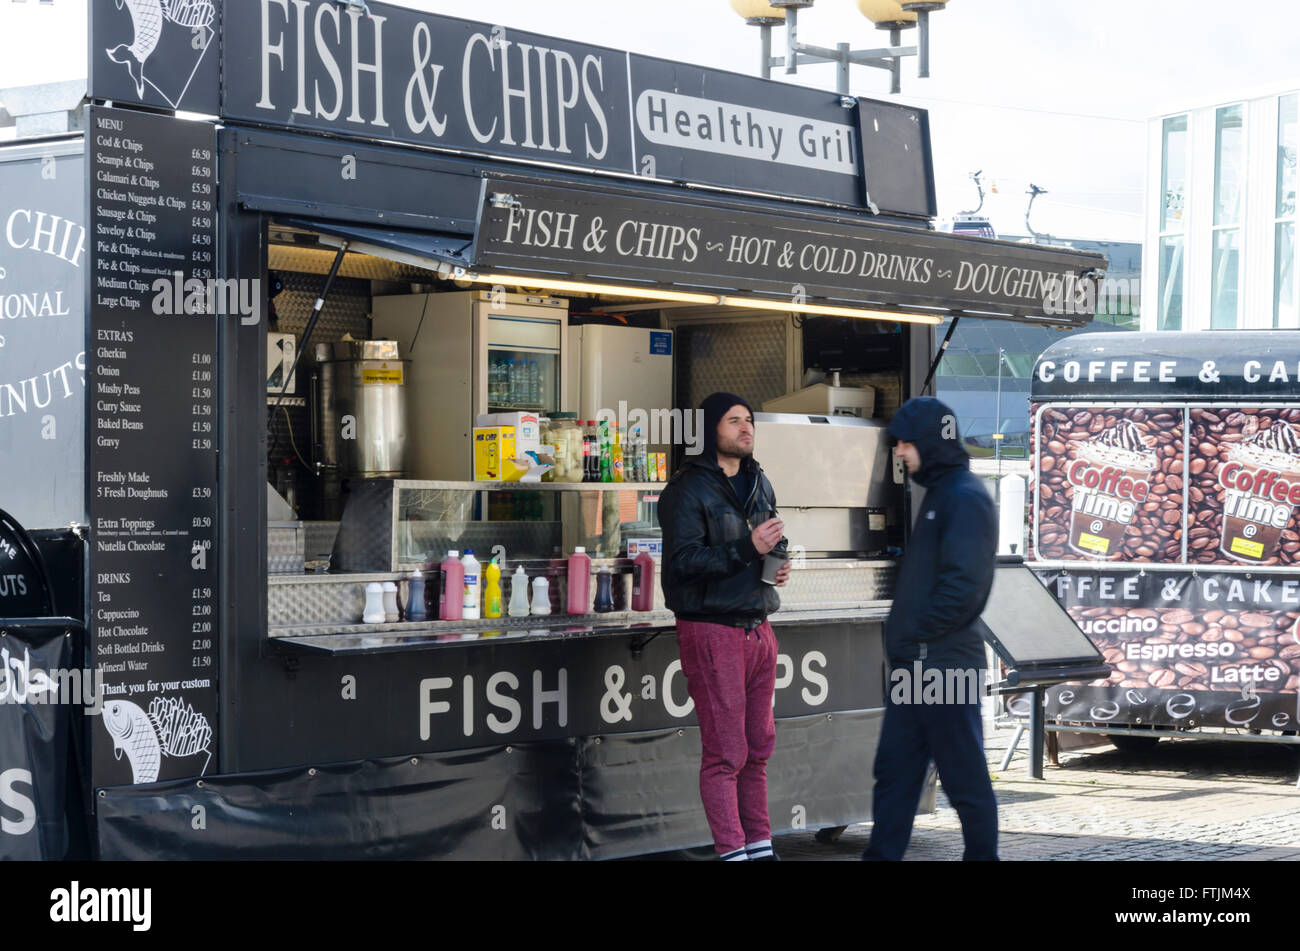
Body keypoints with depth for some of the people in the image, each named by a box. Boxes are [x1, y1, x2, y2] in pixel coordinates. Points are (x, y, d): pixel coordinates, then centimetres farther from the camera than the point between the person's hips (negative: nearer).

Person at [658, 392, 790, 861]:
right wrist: (746, 549, -23)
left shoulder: (760, 485, 16)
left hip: (757, 627, 7)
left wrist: (778, 565, 7)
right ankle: (732, 851, -2)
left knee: (759, 747, 10)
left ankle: (760, 846, 17)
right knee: (725, 753, -6)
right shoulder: (688, 488, -8)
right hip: (711, 628, -7)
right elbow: (682, 560, -17)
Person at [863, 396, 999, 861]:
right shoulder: (937, 494, 17)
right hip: (915, 664, 10)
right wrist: (901, 635, 12)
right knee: (893, 773, 9)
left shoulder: (967, 498, -13)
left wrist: (914, 632, -15)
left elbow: (962, 585, -21)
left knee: (965, 781, 0)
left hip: (944, 665, -10)